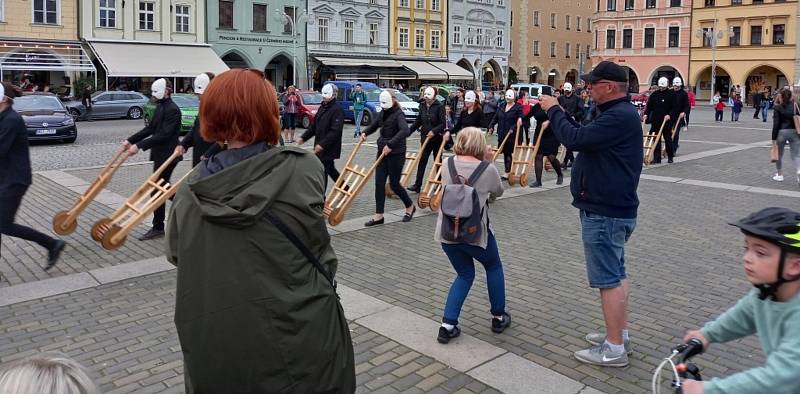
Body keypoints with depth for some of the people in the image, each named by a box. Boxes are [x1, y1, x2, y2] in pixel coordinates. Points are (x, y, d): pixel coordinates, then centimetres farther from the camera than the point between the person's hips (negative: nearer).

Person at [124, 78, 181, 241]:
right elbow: (150, 128, 16)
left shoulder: (172, 110, -18)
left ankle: (158, 228, 5)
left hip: (167, 155, -10)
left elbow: (164, 134, -25)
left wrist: (139, 145, -28)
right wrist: (131, 140, 7)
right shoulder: (160, 107, 12)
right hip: (160, 154, 10)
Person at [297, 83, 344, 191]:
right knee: (330, 170, 20)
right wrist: (304, 137, 10)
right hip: (320, 147, 9)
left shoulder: (337, 109, -17)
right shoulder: (322, 107, 12)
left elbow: (335, 131, -25)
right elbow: (314, 126, 18)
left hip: (329, 149, -9)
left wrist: (322, 144, -29)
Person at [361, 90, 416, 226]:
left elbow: (405, 131, -32)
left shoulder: (398, 114, -14)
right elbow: (375, 125, 30)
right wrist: (365, 133, 10)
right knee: (379, 183, 2)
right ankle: (379, 215, 8)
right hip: (382, 152, 8)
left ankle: (410, 207, 26)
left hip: (396, 153, -7)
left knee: (394, 184, 1)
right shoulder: (383, 113, 11)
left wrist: (391, 144, -38)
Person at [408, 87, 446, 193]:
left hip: (437, 138, -4)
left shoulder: (439, 107, -11)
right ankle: (417, 185, -3)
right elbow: (418, 122, 12)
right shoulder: (422, 106, 5)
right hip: (425, 137, 4)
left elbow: (443, 123, -16)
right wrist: (408, 132, 7)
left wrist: (434, 131, -28)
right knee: (422, 161, -2)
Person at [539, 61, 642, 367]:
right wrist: (557, 113, 5)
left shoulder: (619, 116, -22)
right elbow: (585, 138, 14)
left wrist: (553, 110, -13)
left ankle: (614, 349, 6)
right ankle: (620, 334, 30)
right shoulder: (619, 113, 13)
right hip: (613, 207, 11)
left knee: (608, 278, -3)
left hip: (604, 212, -11)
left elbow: (576, 139, -28)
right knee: (616, 273, 17)